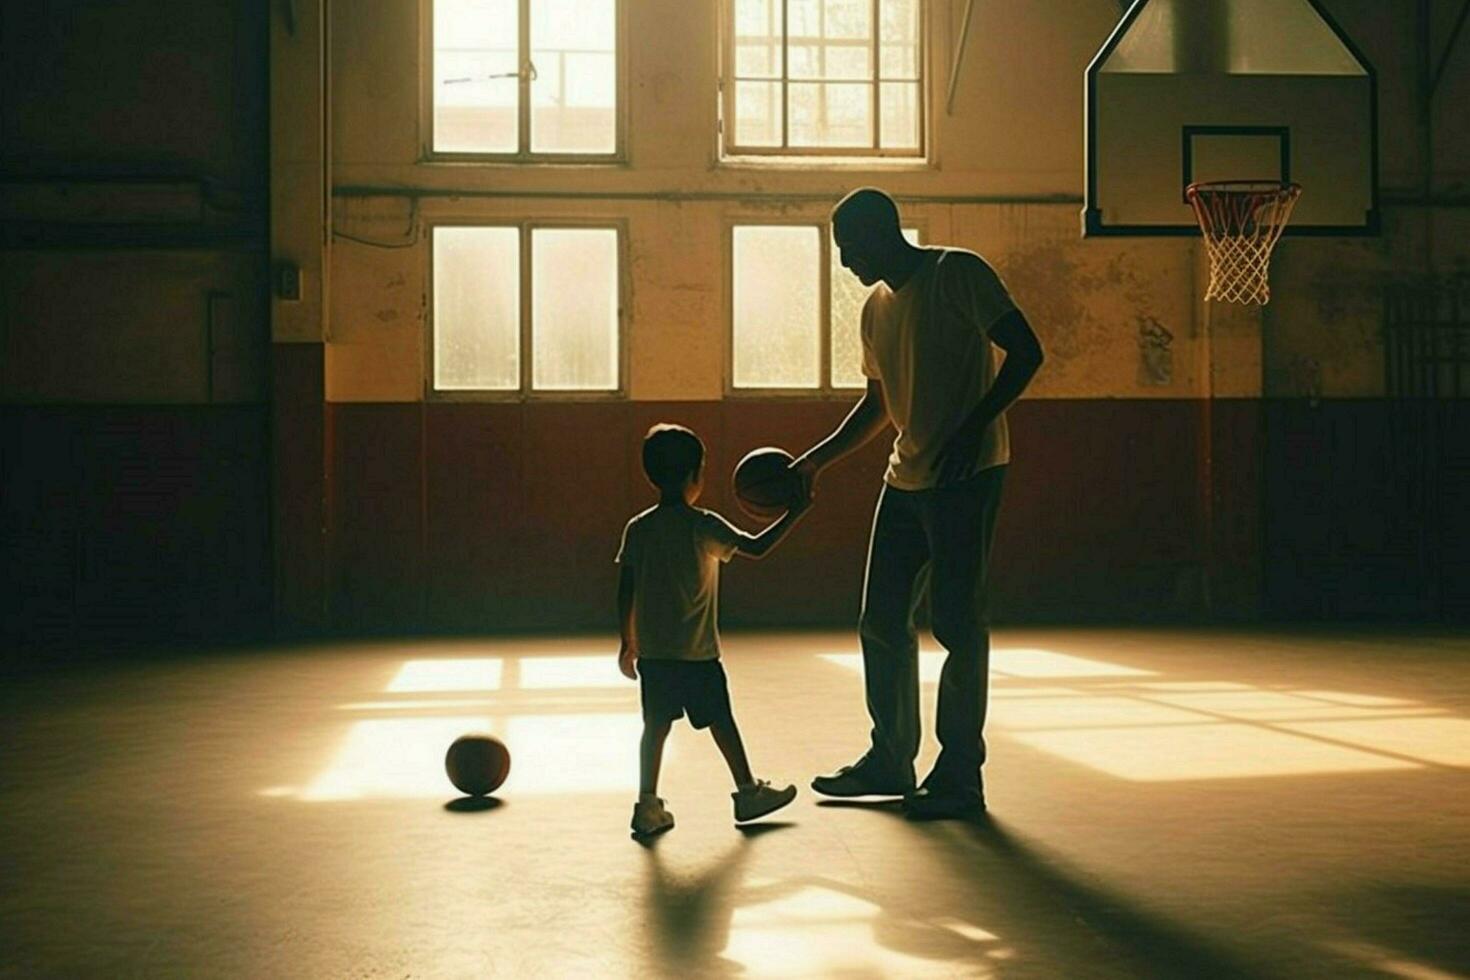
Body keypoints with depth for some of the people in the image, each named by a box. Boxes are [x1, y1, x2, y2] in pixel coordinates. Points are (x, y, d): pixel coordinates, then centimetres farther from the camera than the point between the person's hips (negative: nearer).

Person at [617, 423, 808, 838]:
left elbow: (625, 592, 4)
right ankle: (748, 792, 21)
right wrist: (795, 512, -3)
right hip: (697, 653, -4)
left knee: (656, 725, 7)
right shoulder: (703, 526, -10)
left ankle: (648, 805, 4)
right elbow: (756, 547, -11)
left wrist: (627, 643, 12)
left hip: (651, 652, 4)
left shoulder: (637, 529, 2)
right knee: (721, 721, 9)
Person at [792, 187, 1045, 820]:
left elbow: (1025, 353, -13)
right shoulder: (876, 308, 15)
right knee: (881, 621, 9)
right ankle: (890, 761, 22)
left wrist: (973, 427, -22)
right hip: (906, 477, 8)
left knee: (957, 621, -5)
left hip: (966, 476, -8)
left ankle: (960, 777, 4)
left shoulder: (958, 274, -8)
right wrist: (817, 460, 16)